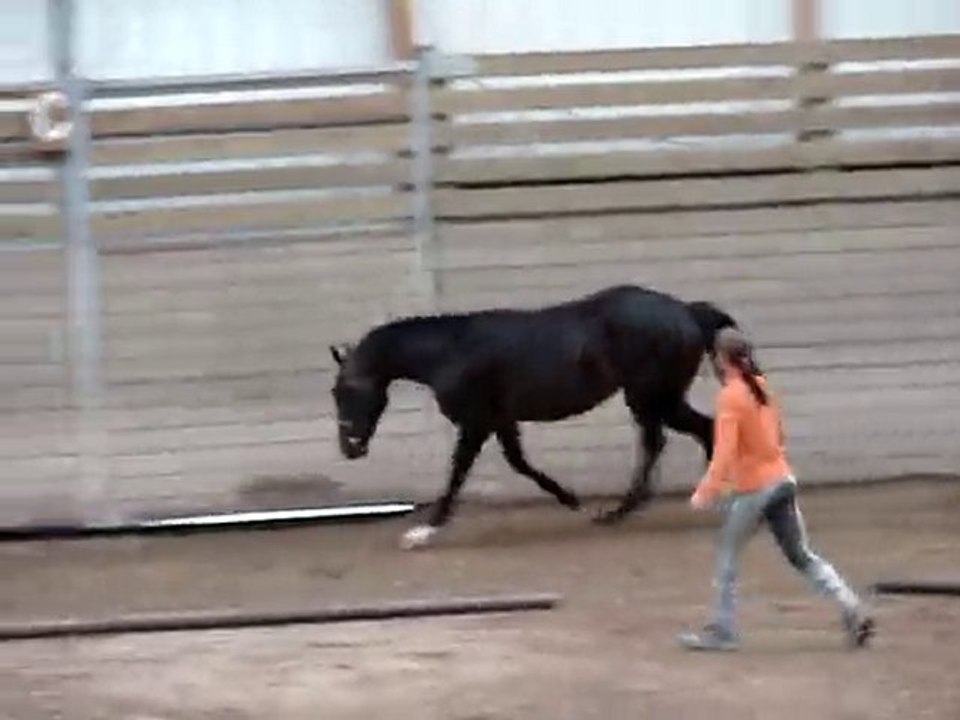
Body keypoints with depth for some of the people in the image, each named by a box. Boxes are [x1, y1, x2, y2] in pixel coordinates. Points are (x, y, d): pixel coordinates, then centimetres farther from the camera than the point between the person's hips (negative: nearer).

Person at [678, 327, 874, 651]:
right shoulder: (761, 387, 10)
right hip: (783, 479, 7)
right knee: (802, 555, 11)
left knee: (726, 555, 7)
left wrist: (705, 492, -21)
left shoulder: (730, 397, -14)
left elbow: (725, 451, -22)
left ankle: (722, 631, 9)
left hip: (753, 489, -7)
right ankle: (852, 610, 0)